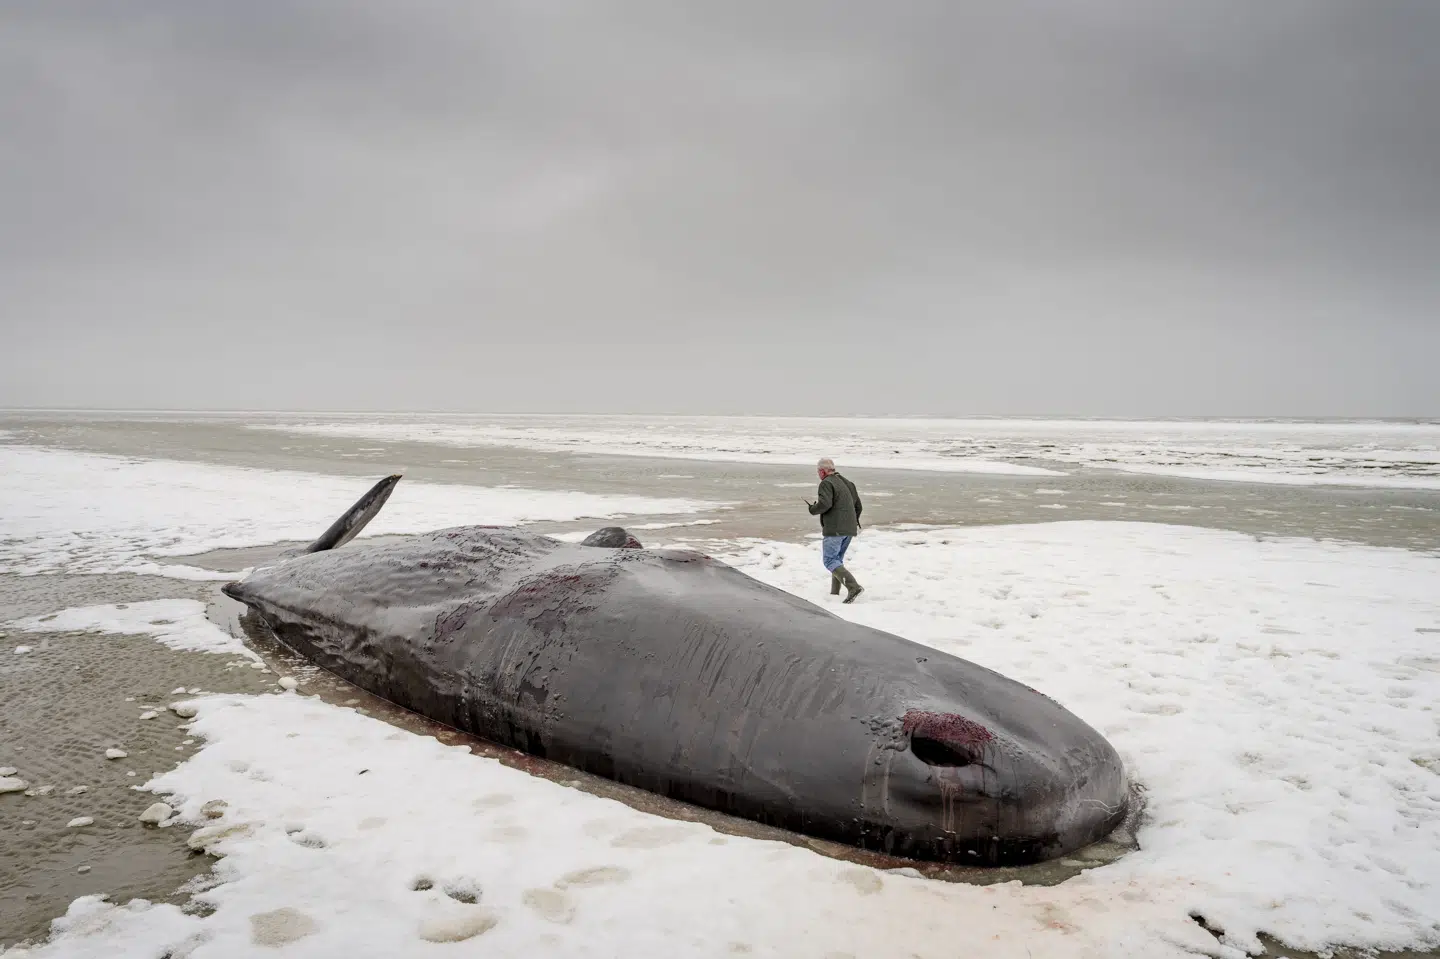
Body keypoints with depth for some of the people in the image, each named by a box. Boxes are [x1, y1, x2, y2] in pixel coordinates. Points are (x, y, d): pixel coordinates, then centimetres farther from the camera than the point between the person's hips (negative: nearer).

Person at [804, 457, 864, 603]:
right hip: (849, 529, 9)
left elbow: (824, 504, -23)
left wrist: (812, 509, -4)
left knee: (829, 560, -7)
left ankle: (853, 586, -22)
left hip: (834, 529, -9)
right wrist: (854, 522, 35)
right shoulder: (848, 483, 18)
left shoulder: (826, 483, -9)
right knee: (837, 559, 18)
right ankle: (835, 593, 18)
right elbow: (858, 505, 22)